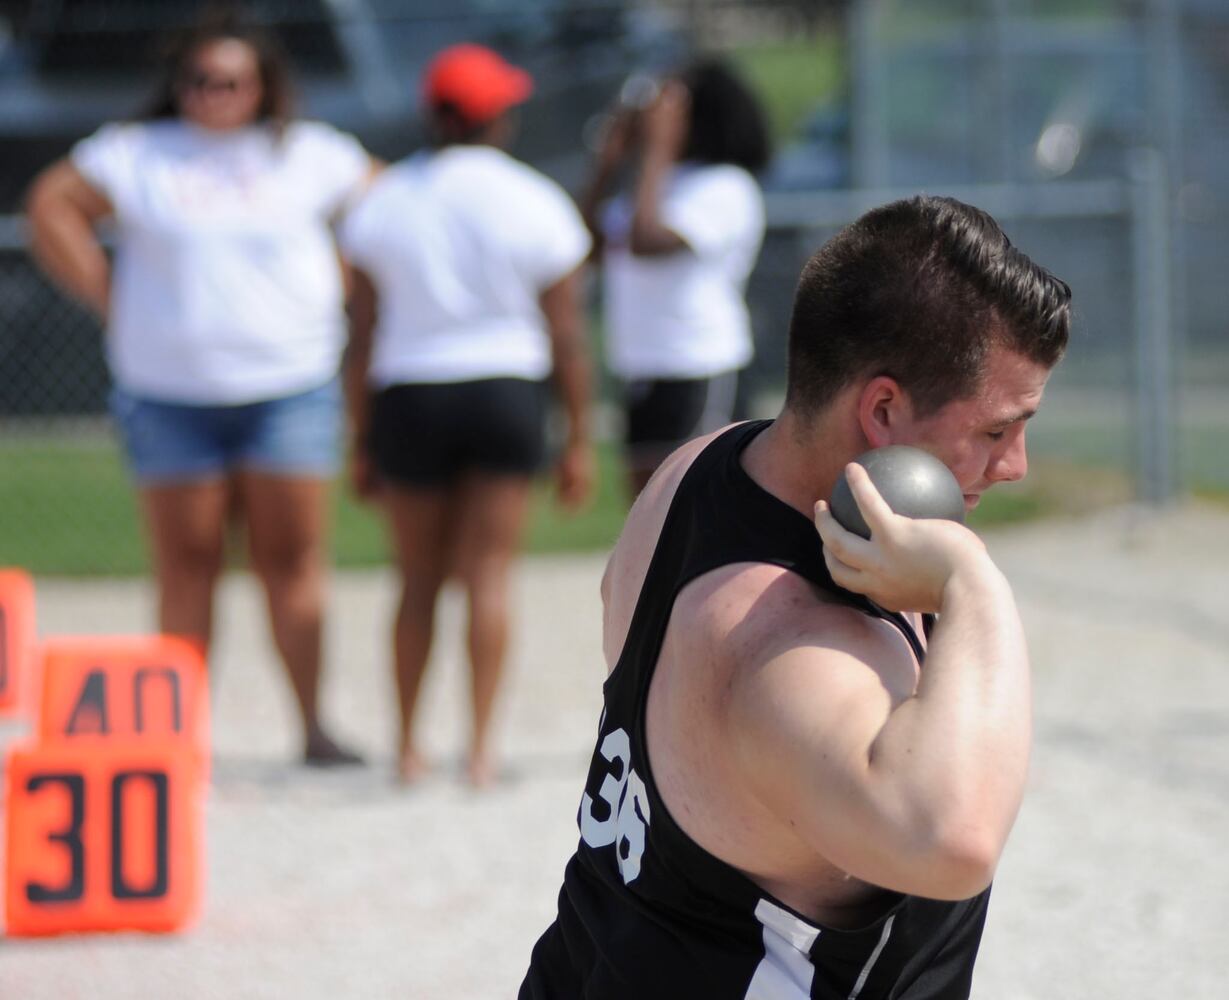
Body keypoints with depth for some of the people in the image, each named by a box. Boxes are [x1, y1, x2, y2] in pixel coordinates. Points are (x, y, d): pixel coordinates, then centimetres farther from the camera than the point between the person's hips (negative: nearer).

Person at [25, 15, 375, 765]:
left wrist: (337, 288, 6)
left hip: (292, 386, 0)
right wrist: (109, 295, 0)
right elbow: (53, 206, 6)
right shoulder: (135, 156, 5)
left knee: (292, 556, -4)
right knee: (187, 566, 1)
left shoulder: (311, 156, 7)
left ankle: (314, 724, -1)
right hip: (172, 395, 0)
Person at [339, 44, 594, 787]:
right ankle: (482, 748, -7)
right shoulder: (534, 204, -4)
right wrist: (580, 439, 5)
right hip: (507, 392, -2)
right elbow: (567, 336, -2)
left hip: (409, 398, 2)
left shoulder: (383, 202, 1)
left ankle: (408, 748, 15)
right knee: (490, 576, 0)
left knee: (420, 580, 12)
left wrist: (363, 440, 9)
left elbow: (363, 334, 2)